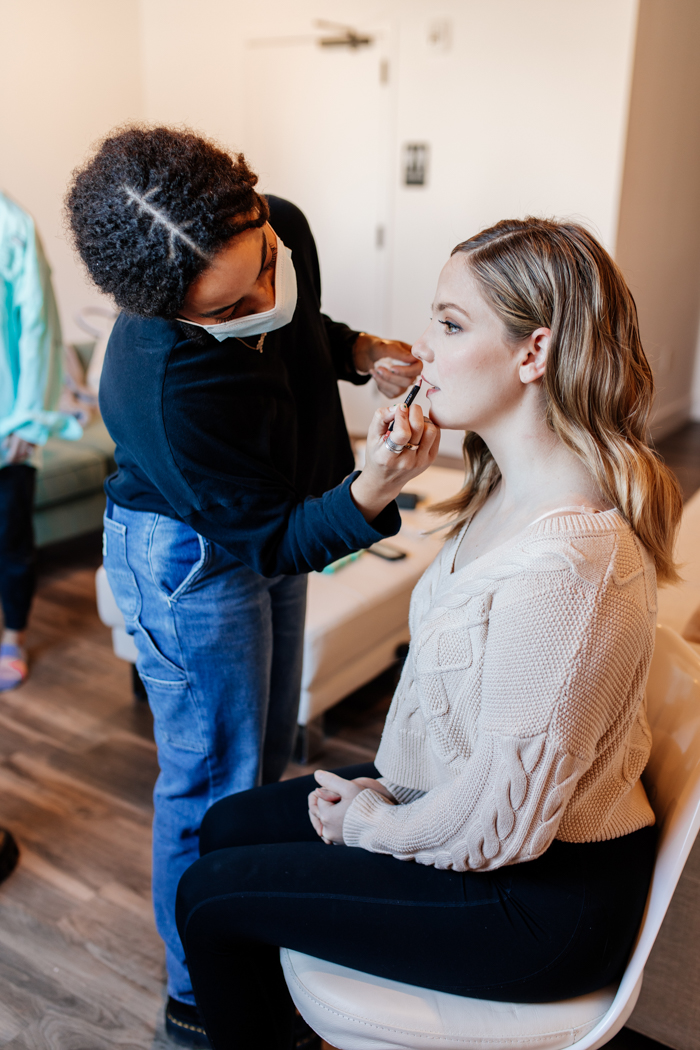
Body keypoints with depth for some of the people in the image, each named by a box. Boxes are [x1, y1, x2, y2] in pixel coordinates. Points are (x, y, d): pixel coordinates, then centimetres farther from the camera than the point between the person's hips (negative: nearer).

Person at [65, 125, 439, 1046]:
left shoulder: (283, 230, -17)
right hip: (190, 563, -8)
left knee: (266, 752, 24)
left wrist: (360, 351, -12)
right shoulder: (168, 389, -38)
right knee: (215, 783, 7)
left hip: (271, 528, 8)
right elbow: (278, 538, -27)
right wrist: (369, 494, -45)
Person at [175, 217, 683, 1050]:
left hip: (542, 896, -9)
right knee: (228, 825, 14)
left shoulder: (560, 559, -33)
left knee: (211, 894, -1)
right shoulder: (517, 489, -1)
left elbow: (501, 822, -27)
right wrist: (389, 735, -1)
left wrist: (372, 825, -10)